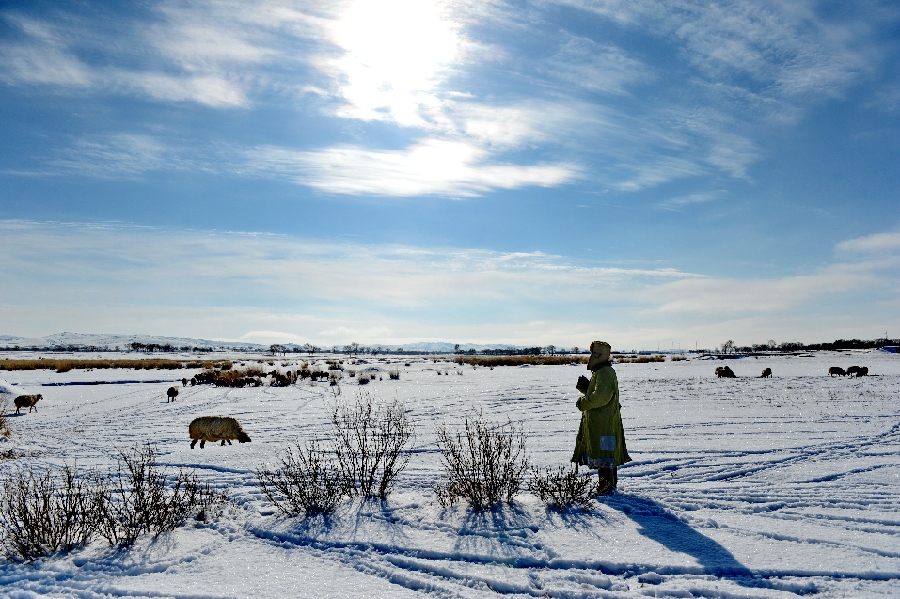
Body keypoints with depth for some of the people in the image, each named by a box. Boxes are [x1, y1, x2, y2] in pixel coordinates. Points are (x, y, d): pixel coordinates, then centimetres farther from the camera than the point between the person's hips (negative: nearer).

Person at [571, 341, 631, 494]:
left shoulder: (605, 373, -17)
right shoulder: (599, 372, 16)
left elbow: (601, 396, -27)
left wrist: (583, 403, -16)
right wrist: (585, 387, 5)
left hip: (603, 422, -11)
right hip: (598, 422, 11)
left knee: (602, 455, -6)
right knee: (608, 455, 18)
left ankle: (606, 487, 0)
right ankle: (611, 483, 29)